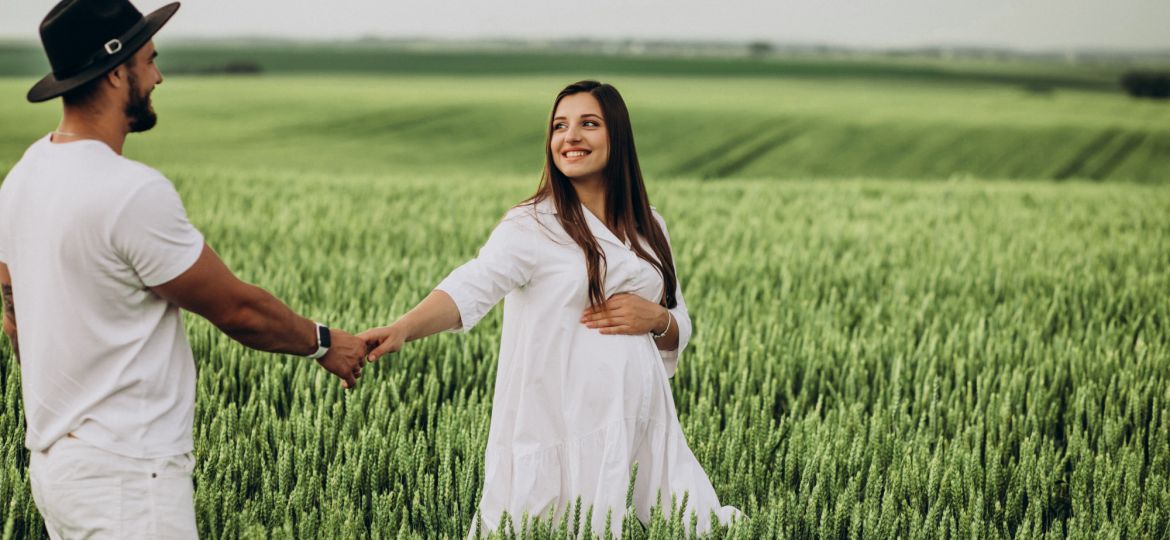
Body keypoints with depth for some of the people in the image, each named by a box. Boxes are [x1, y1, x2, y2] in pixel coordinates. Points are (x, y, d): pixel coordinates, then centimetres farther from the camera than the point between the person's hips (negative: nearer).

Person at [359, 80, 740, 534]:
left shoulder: (649, 228, 11)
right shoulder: (533, 225, -6)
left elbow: (679, 329, 18)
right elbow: (471, 288, -23)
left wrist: (656, 319, -6)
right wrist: (402, 329, -42)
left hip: (644, 423, 5)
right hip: (566, 427, -5)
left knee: (698, 528, 6)